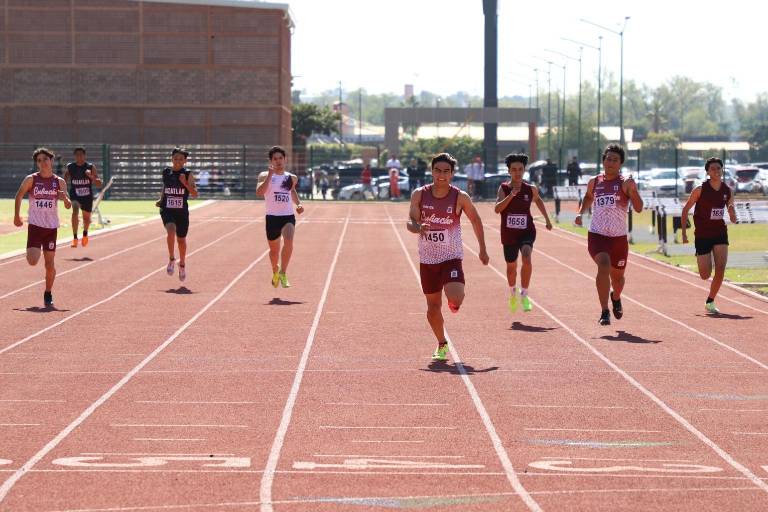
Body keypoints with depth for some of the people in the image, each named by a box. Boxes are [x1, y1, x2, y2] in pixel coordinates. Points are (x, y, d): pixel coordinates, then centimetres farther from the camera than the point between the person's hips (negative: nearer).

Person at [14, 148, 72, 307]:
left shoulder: (60, 182, 2)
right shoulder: (31, 179, -3)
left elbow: (68, 206, 4)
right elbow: (19, 195, 11)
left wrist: (65, 198, -18)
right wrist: (17, 215, 7)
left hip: (51, 227, 1)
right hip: (34, 225, -1)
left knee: (49, 264, 1)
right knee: (32, 261, -15)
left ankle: (48, 295, 19)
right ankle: (33, 251, 23)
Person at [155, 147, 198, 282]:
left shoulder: (188, 175, -5)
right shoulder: (166, 172, 3)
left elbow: (195, 194, -11)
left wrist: (186, 183, -25)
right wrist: (161, 200, 6)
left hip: (182, 212, 0)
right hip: (167, 210, 0)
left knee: (181, 239, 12)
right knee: (171, 230, -28)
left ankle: (182, 265, 36)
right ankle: (171, 259, -11)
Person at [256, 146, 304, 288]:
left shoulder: (291, 178, 9)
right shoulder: (265, 176, -2)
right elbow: (259, 192, -20)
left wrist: (298, 204, 14)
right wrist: (270, 175, -23)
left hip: (288, 216, 1)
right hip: (272, 217, -1)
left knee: (288, 241, -27)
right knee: (274, 249, 12)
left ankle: (283, 273, -20)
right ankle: (275, 271, 43)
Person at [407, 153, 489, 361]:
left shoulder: (460, 197, -8)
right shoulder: (419, 195, -4)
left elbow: (476, 220, 7)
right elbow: (410, 222, -6)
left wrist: (482, 249, 10)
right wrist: (418, 228, -30)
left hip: (451, 258, -2)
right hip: (427, 259, 2)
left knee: (455, 299, -24)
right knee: (433, 306, 9)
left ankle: (454, 301, 15)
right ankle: (442, 344, 30)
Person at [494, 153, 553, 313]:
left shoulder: (531, 189, -2)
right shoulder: (504, 188, -8)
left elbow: (538, 200, 21)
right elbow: (497, 209, -22)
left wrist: (547, 219, 24)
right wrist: (511, 194, -31)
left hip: (527, 231, -1)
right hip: (509, 234, 1)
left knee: (526, 258, -28)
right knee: (511, 266, 16)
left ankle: (524, 295, -20)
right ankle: (513, 293, 46)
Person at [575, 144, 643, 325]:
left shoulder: (625, 183, -5)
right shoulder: (594, 183, 5)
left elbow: (638, 208, -14)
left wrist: (632, 191, -29)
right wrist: (581, 212, 11)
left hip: (619, 237, 0)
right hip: (597, 235, 0)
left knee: (617, 275, 15)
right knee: (604, 266, -24)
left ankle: (616, 297, 51)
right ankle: (604, 312, -21)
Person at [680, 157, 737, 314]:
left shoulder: (727, 191, 1)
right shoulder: (700, 190, -10)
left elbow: (733, 219, 12)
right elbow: (686, 209, -2)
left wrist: (732, 215, -13)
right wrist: (684, 232, -6)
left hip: (720, 234, 3)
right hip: (702, 235, -3)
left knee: (720, 270, -12)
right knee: (705, 275, -4)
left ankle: (710, 302, 4)